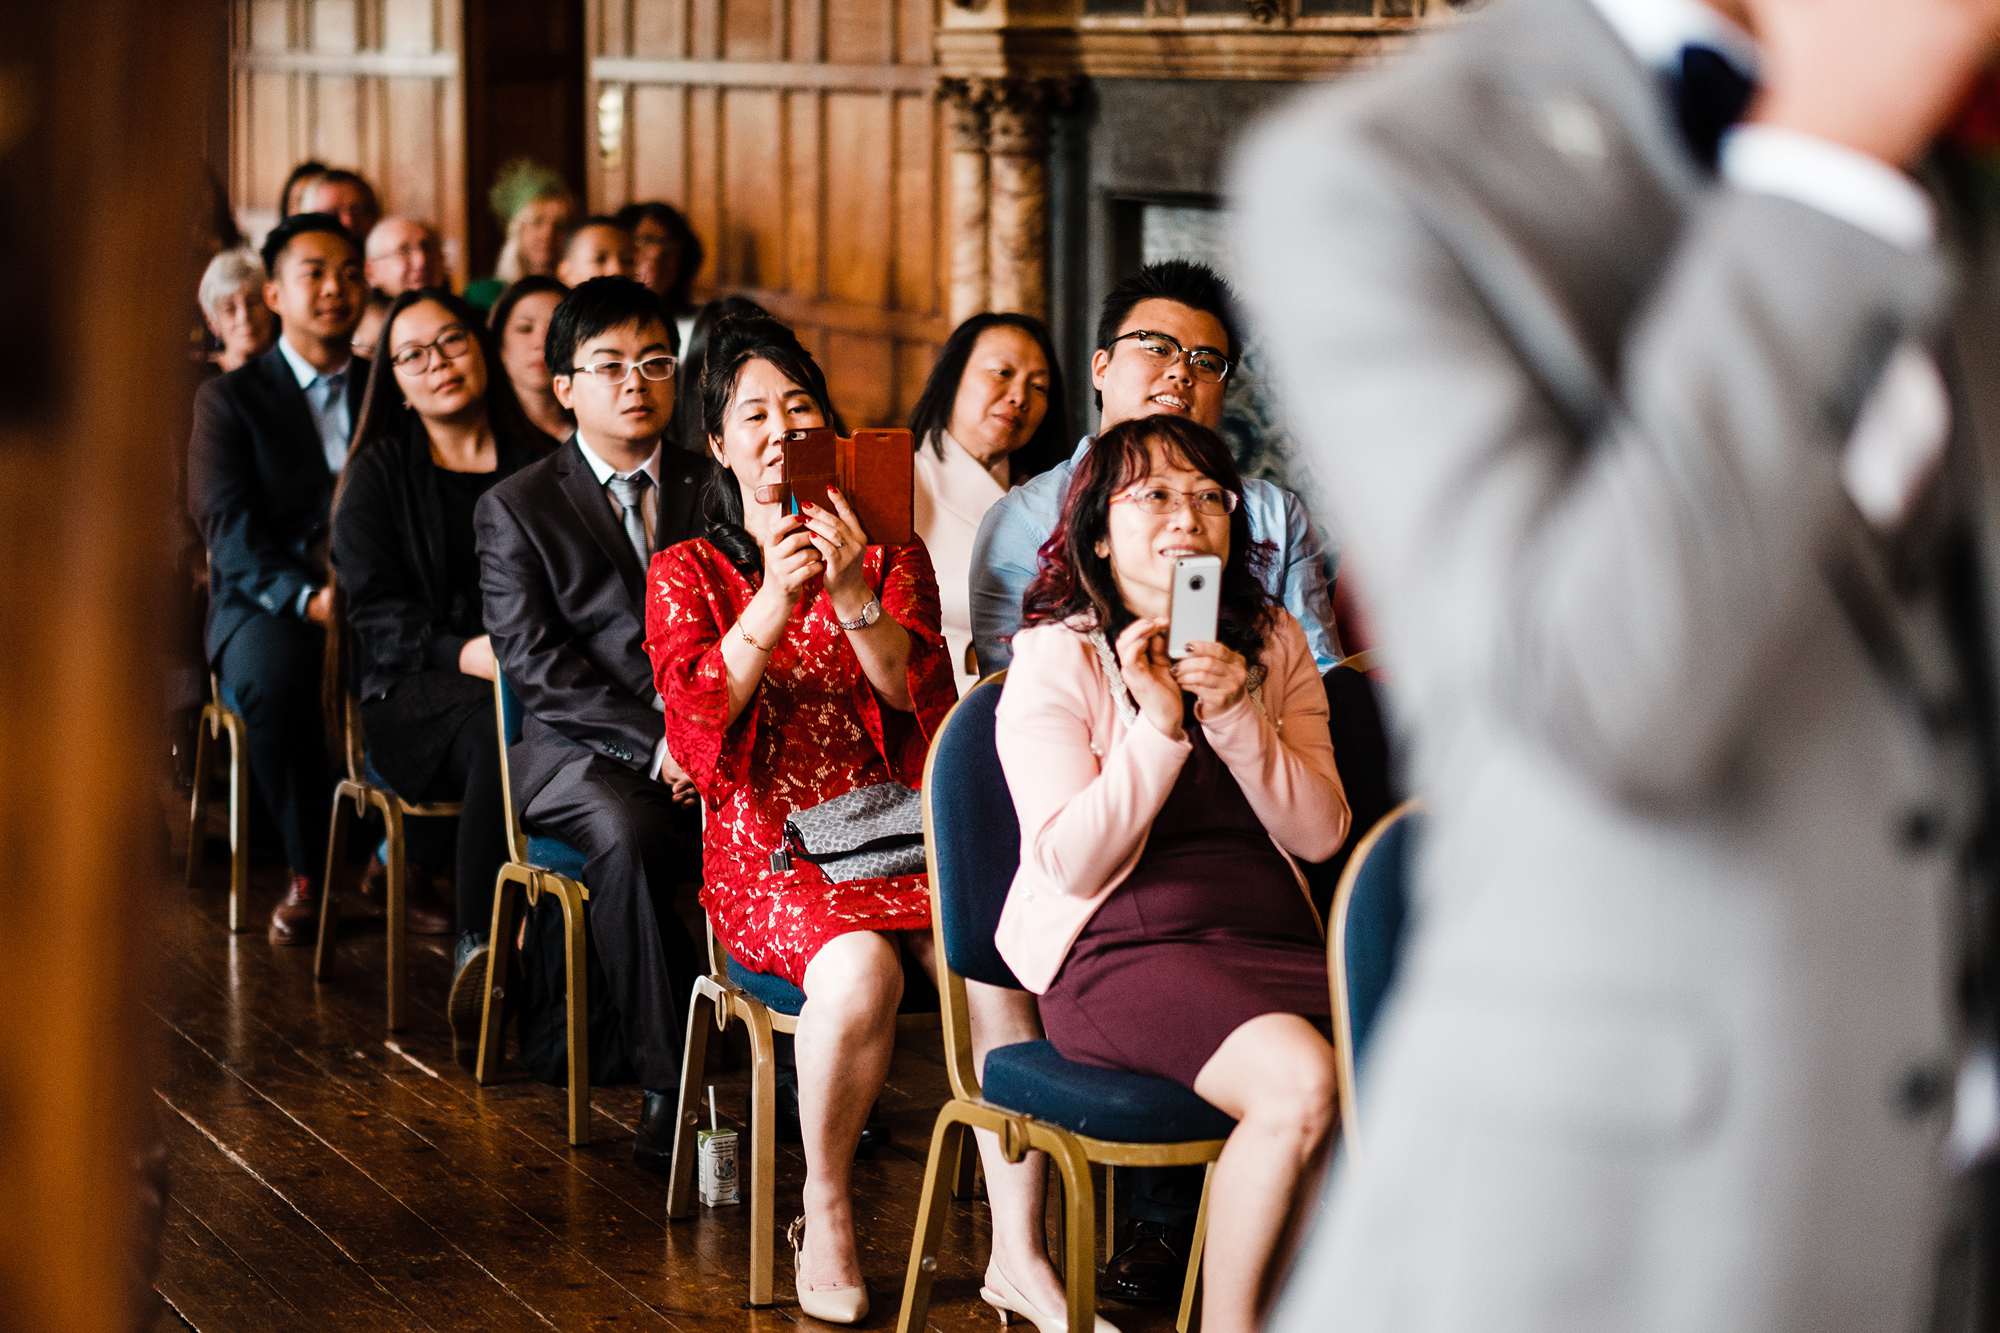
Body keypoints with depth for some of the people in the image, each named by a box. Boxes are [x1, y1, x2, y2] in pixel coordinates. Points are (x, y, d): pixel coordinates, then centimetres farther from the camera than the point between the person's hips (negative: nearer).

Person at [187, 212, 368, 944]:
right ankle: (308, 870, -18)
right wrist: (306, 595, -23)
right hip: (266, 603, -2)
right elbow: (228, 527, -5)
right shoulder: (229, 398, 9)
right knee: (274, 678, -36)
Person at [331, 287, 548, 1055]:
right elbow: (374, 610, 2)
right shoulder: (378, 475, 12)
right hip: (412, 691, -1)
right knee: (502, 733, -38)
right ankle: (477, 949, -33)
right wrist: (462, 653, -17)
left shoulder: (540, 467, 18)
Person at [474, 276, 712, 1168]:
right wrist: (655, 743, -15)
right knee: (627, 834, -36)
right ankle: (666, 1085, -28)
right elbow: (536, 662, -3)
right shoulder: (516, 509, 8)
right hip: (581, 747, -2)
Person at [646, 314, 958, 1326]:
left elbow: (923, 701, 0)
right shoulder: (689, 573, 10)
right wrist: (775, 599, -18)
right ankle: (826, 1212, -13)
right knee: (860, 967, -34)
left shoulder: (890, 555, 14)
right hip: (768, 848, -2)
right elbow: (694, 718, -6)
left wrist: (855, 594, -14)